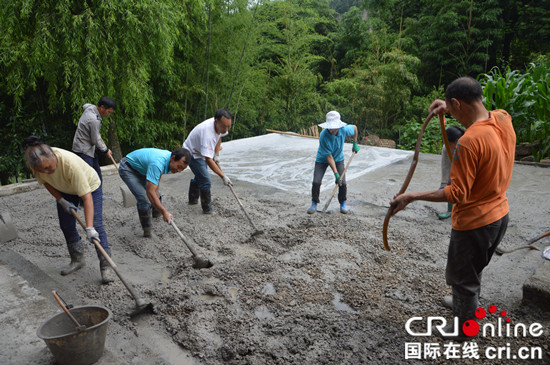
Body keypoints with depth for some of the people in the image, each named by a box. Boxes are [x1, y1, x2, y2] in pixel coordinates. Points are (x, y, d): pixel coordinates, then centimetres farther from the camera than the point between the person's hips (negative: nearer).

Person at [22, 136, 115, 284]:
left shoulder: (70, 163, -44)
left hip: (89, 185, -5)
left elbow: (86, 196, -43)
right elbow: (45, 181, -3)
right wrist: (61, 201, -12)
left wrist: (89, 228, -46)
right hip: (65, 190, 6)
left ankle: (106, 266, -11)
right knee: (66, 226, 7)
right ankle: (77, 260, 25)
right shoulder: (39, 162, -28)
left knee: (96, 225, -15)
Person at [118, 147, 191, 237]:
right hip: (127, 168, -9)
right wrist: (164, 212, -39)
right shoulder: (158, 163, -41)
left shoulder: (169, 156, -13)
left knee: (156, 196, 13)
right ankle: (148, 232, -4)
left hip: (141, 169, 9)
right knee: (144, 199, -19)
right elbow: (150, 192, -42)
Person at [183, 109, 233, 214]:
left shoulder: (220, 126, -16)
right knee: (206, 181, -16)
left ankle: (193, 200, 47)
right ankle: (207, 210, -2)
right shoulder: (207, 132, -41)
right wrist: (223, 176, -42)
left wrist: (216, 155, 3)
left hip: (200, 153, 9)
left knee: (199, 177, 26)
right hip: (192, 153, -9)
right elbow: (208, 160, -42)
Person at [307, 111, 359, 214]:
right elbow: (329, 157, -28)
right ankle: (314, 204, 10)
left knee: (343, 183, -8)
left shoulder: (344, 129, -25)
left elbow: (354, 127, 2)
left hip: (338, 158, 3)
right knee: (316, 182, -14)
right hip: (322, 159, -2)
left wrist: (355, 143, 4)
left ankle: (343, 204, 18)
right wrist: (336, 174, -28)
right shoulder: (323, 136, -33)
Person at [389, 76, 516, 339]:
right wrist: (450, 109, 9)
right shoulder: (503, 119, -6)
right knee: (473, 272, 31)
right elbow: (482, 117, 21)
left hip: (474, 223, -8)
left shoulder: (469, 142, -31)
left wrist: (412, 197, -24)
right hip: (500, 215, 8)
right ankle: (465, 305, 54)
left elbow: (457, 193, -28)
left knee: (463, 278, 14)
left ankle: (464, 331, 34)